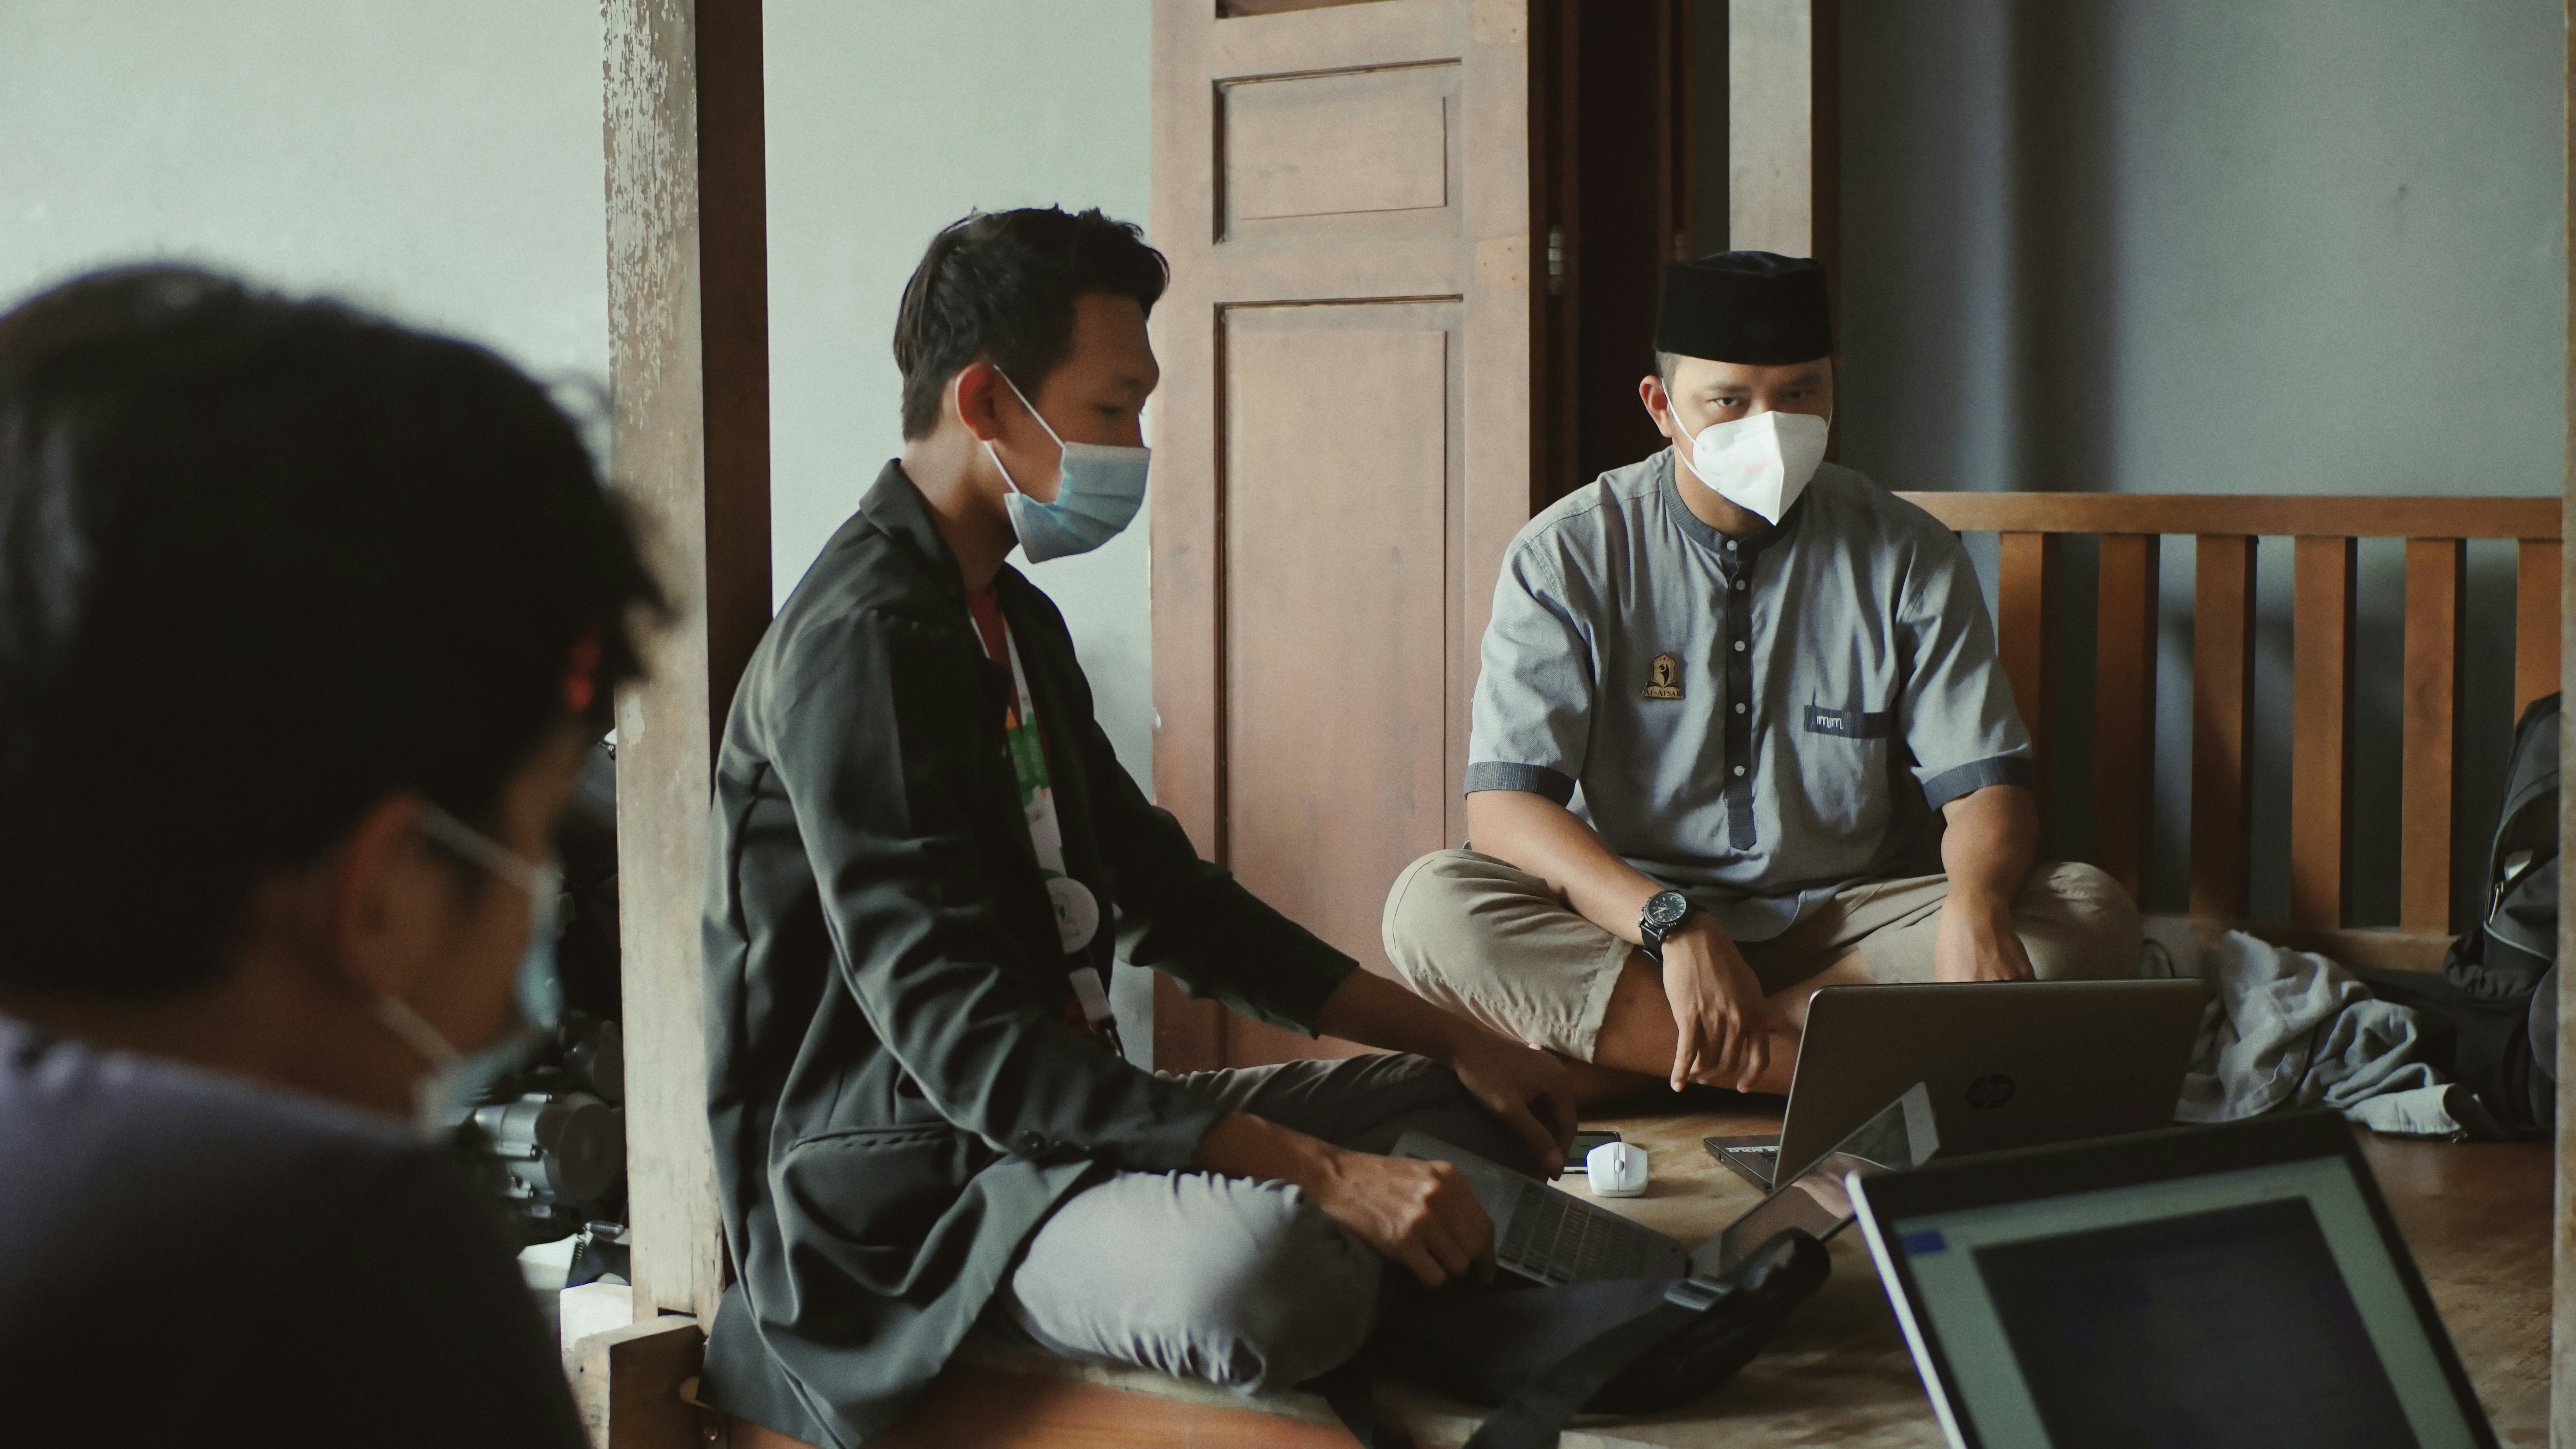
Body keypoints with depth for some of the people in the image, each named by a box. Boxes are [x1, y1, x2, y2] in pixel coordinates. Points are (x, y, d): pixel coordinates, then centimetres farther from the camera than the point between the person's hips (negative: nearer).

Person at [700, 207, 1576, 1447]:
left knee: (1474, 1109, 12)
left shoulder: (1015, 621, 13)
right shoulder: (863, 644, -19)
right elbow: (961, 1040, -27)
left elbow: (1165, 895, 20)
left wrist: (1453, 1043, 11)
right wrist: (1324, 1172, -32)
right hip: (907, 1194, -10)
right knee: (1267, 1269, -37)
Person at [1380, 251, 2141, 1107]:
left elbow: (1985, 785, -2)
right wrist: (1673, 926, -31)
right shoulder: (1568, 556, -4)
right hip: (1627, 923, -1)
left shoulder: (1907, 556, 2)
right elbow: (1503, 809, -13)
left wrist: (1976, 907, -27)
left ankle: (1633, 1058, -28)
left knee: (2090, 917, -24)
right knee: (1431, 906, -30)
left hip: (1846, 928, 2)